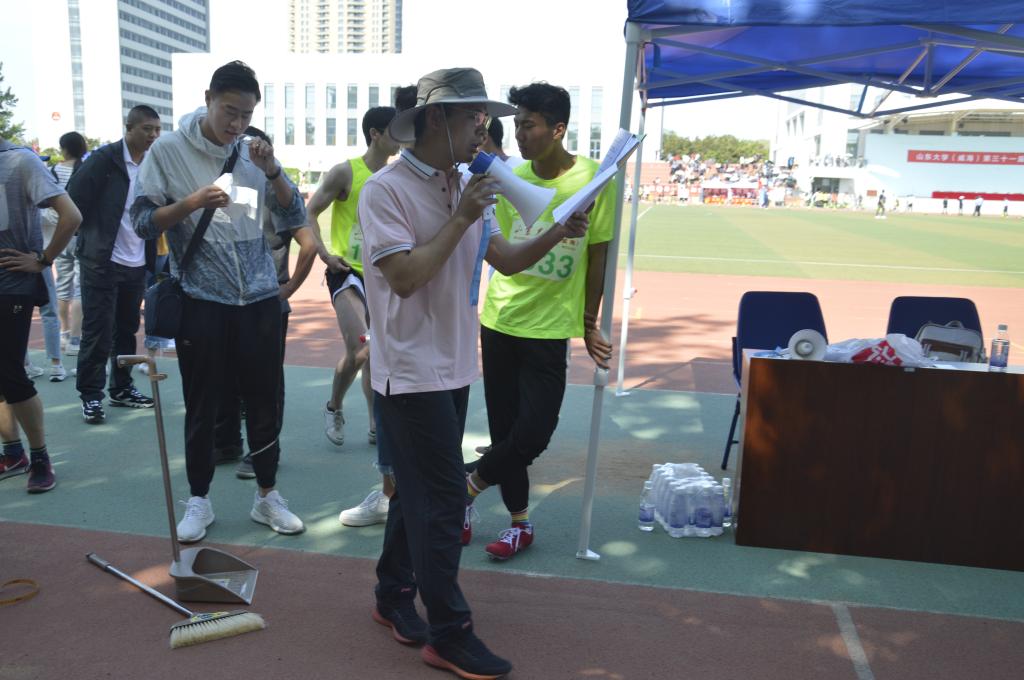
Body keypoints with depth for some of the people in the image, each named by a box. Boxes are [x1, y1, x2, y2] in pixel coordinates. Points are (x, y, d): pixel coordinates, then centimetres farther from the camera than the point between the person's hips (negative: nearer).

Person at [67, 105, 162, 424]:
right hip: (102, 263, -5)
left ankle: (122, 388, 25)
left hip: (137, 265, 5)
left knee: (127, 330, 13)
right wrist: (90, 235, -4)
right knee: (97, 333, -1)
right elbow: (74, 199, -8)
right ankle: (91, 395, 9)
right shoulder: (104, 159, -9)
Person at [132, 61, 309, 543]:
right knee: (201, 407, 7)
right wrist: (192, 203, -21)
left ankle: (267, 496, 24)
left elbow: (294, 219, 3)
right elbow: (142, 223, -5)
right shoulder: (168, 150, -3)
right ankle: (199, 501, 23)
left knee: (264, 402, 9)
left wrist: (272, 170, -12)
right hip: (200, 300, -2)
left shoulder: (254, 151, 6)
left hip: (259, 299, 3)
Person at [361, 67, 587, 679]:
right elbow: (405, 277, -23)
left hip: (453, 367, 8)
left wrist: (557, 234, -6)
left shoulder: (464, 190, 10)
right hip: (412, 369, -8)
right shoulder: (386, 190, -14)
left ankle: (395, 595, 35)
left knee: (421, 490, 17)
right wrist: (461, 220, -20)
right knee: (443, 498, -4)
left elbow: (507, 260, 11)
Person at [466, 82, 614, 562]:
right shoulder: (511, 179, 0)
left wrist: (590, 325, 3)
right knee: (504, 428, 8)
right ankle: (520, 522, 26)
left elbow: (597, 256, -1)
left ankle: (469, 486, 22)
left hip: (550, 328, -3)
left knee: (532, 434, -5)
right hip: (500, 320, 3)